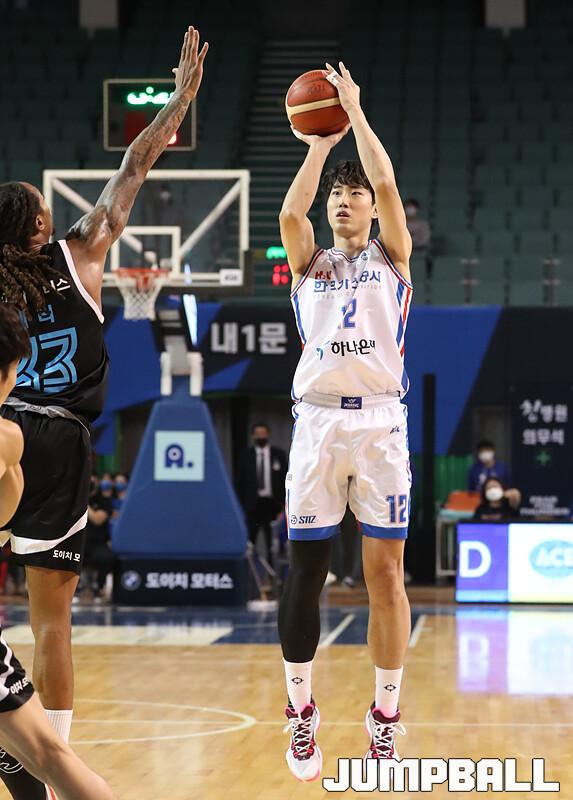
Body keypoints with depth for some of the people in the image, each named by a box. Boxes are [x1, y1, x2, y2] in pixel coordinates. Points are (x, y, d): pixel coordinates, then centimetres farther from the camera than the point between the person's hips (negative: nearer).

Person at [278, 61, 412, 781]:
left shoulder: (391, 256, 12)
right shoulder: (310, 263, 16)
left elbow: (387, 185, -4)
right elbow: (289, 213, -5)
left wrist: (355, 113, -1)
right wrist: (319, 144, -4)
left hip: (380, 421, -1)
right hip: (318, 420, 1)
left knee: (385, 571, -2)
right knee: (305, 569, 1)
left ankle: (385, 715, 5)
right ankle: (301, 712, 11)